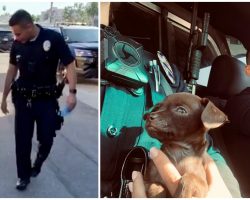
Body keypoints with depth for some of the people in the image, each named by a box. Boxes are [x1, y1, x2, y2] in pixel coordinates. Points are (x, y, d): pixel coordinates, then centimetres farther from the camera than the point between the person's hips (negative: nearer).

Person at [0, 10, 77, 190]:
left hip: (47, 100, -3)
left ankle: (38, 162, 35)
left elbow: (69, 65, -11)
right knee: (22, 141, 6)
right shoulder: (17, 44, -1)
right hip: (23, 100, 3)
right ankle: (24, 175, 26)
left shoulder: (53, 38, -14)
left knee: (46, 139, 2)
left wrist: (72, 92, -22)